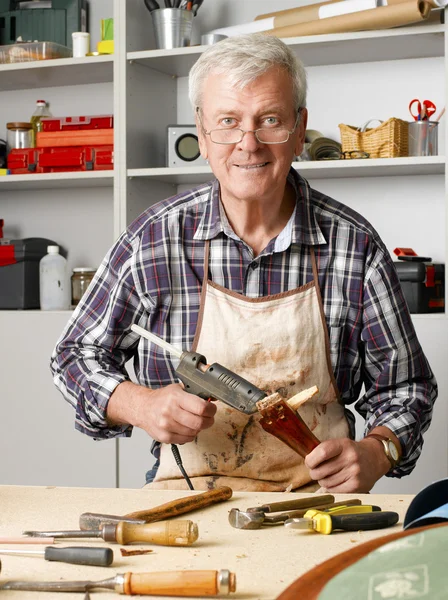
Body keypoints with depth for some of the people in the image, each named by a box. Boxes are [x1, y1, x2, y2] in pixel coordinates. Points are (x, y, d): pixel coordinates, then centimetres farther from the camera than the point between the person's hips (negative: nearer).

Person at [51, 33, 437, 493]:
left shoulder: (355, 245, -1)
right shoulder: (155, 239, -1)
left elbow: (405, 386, 9)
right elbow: (77, 356, 9)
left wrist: (375, 452, -11)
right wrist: (141, 404, -11)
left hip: (317, 492, 1)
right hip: (186, 488, 0)